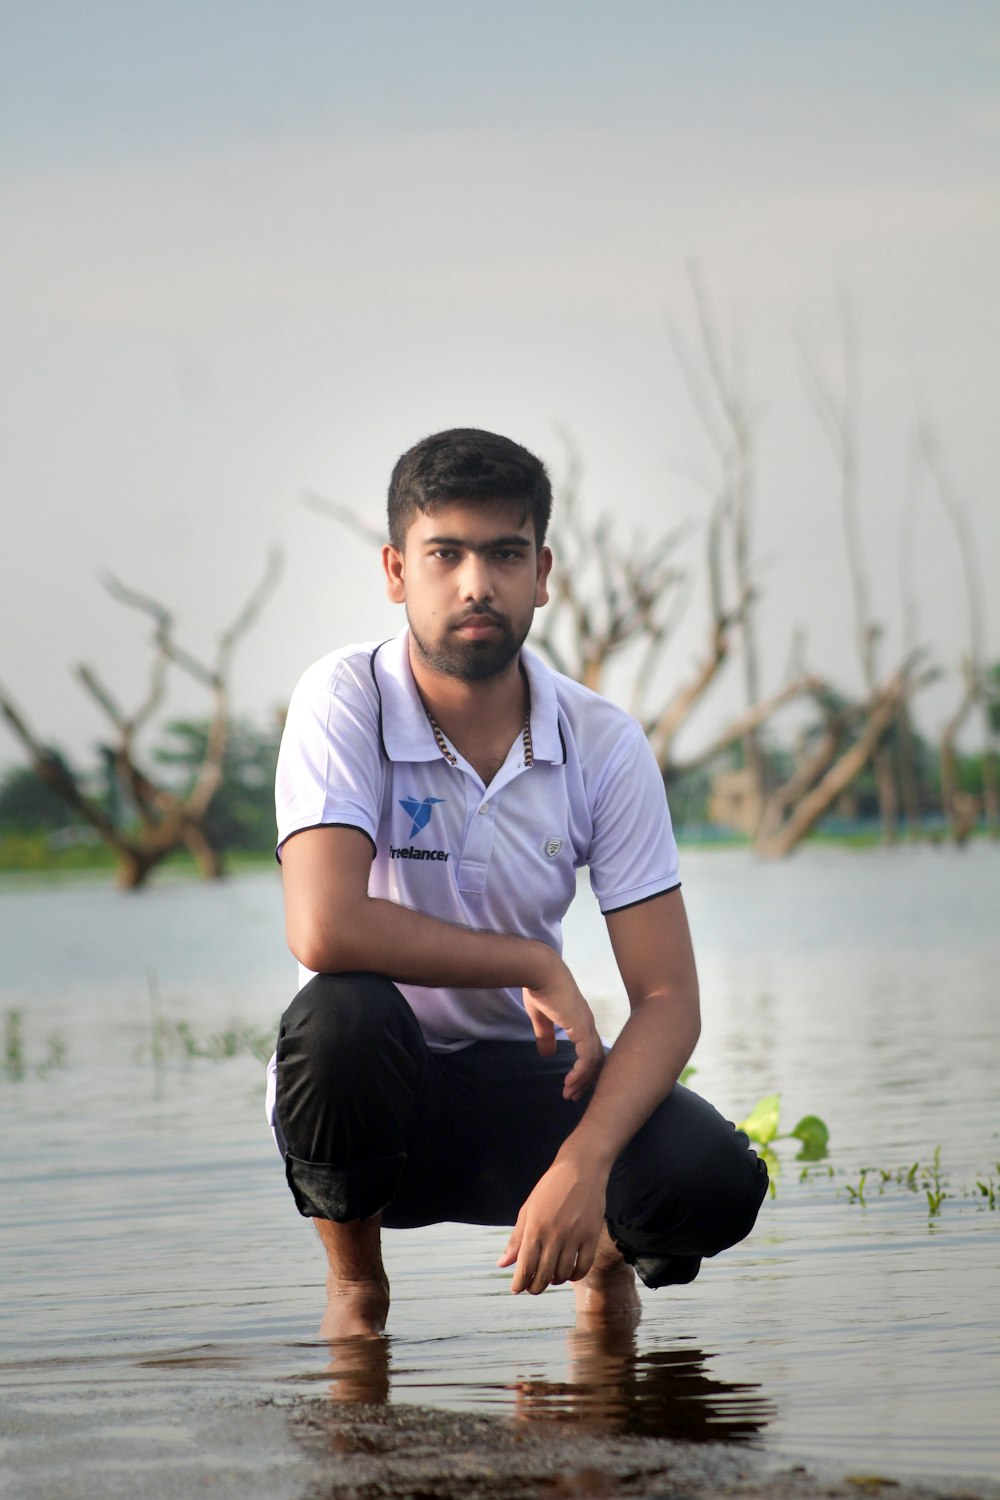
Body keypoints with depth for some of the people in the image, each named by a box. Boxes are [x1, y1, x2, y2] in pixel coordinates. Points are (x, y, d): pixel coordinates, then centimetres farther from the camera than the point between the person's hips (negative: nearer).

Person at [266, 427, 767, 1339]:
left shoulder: (604, 744, -7)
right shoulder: (344, 701, -15)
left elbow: (667, 999, -10)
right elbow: (325, 930, -30)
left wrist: (582, 1164, -28)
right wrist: (538, 970, -21)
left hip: (523, 1087, 2)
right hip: (376, 1093, -2)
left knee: (716, 1184, -26)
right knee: (341, 1014, -37)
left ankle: (605, 1257, 14)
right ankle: (355, 1285, -6)